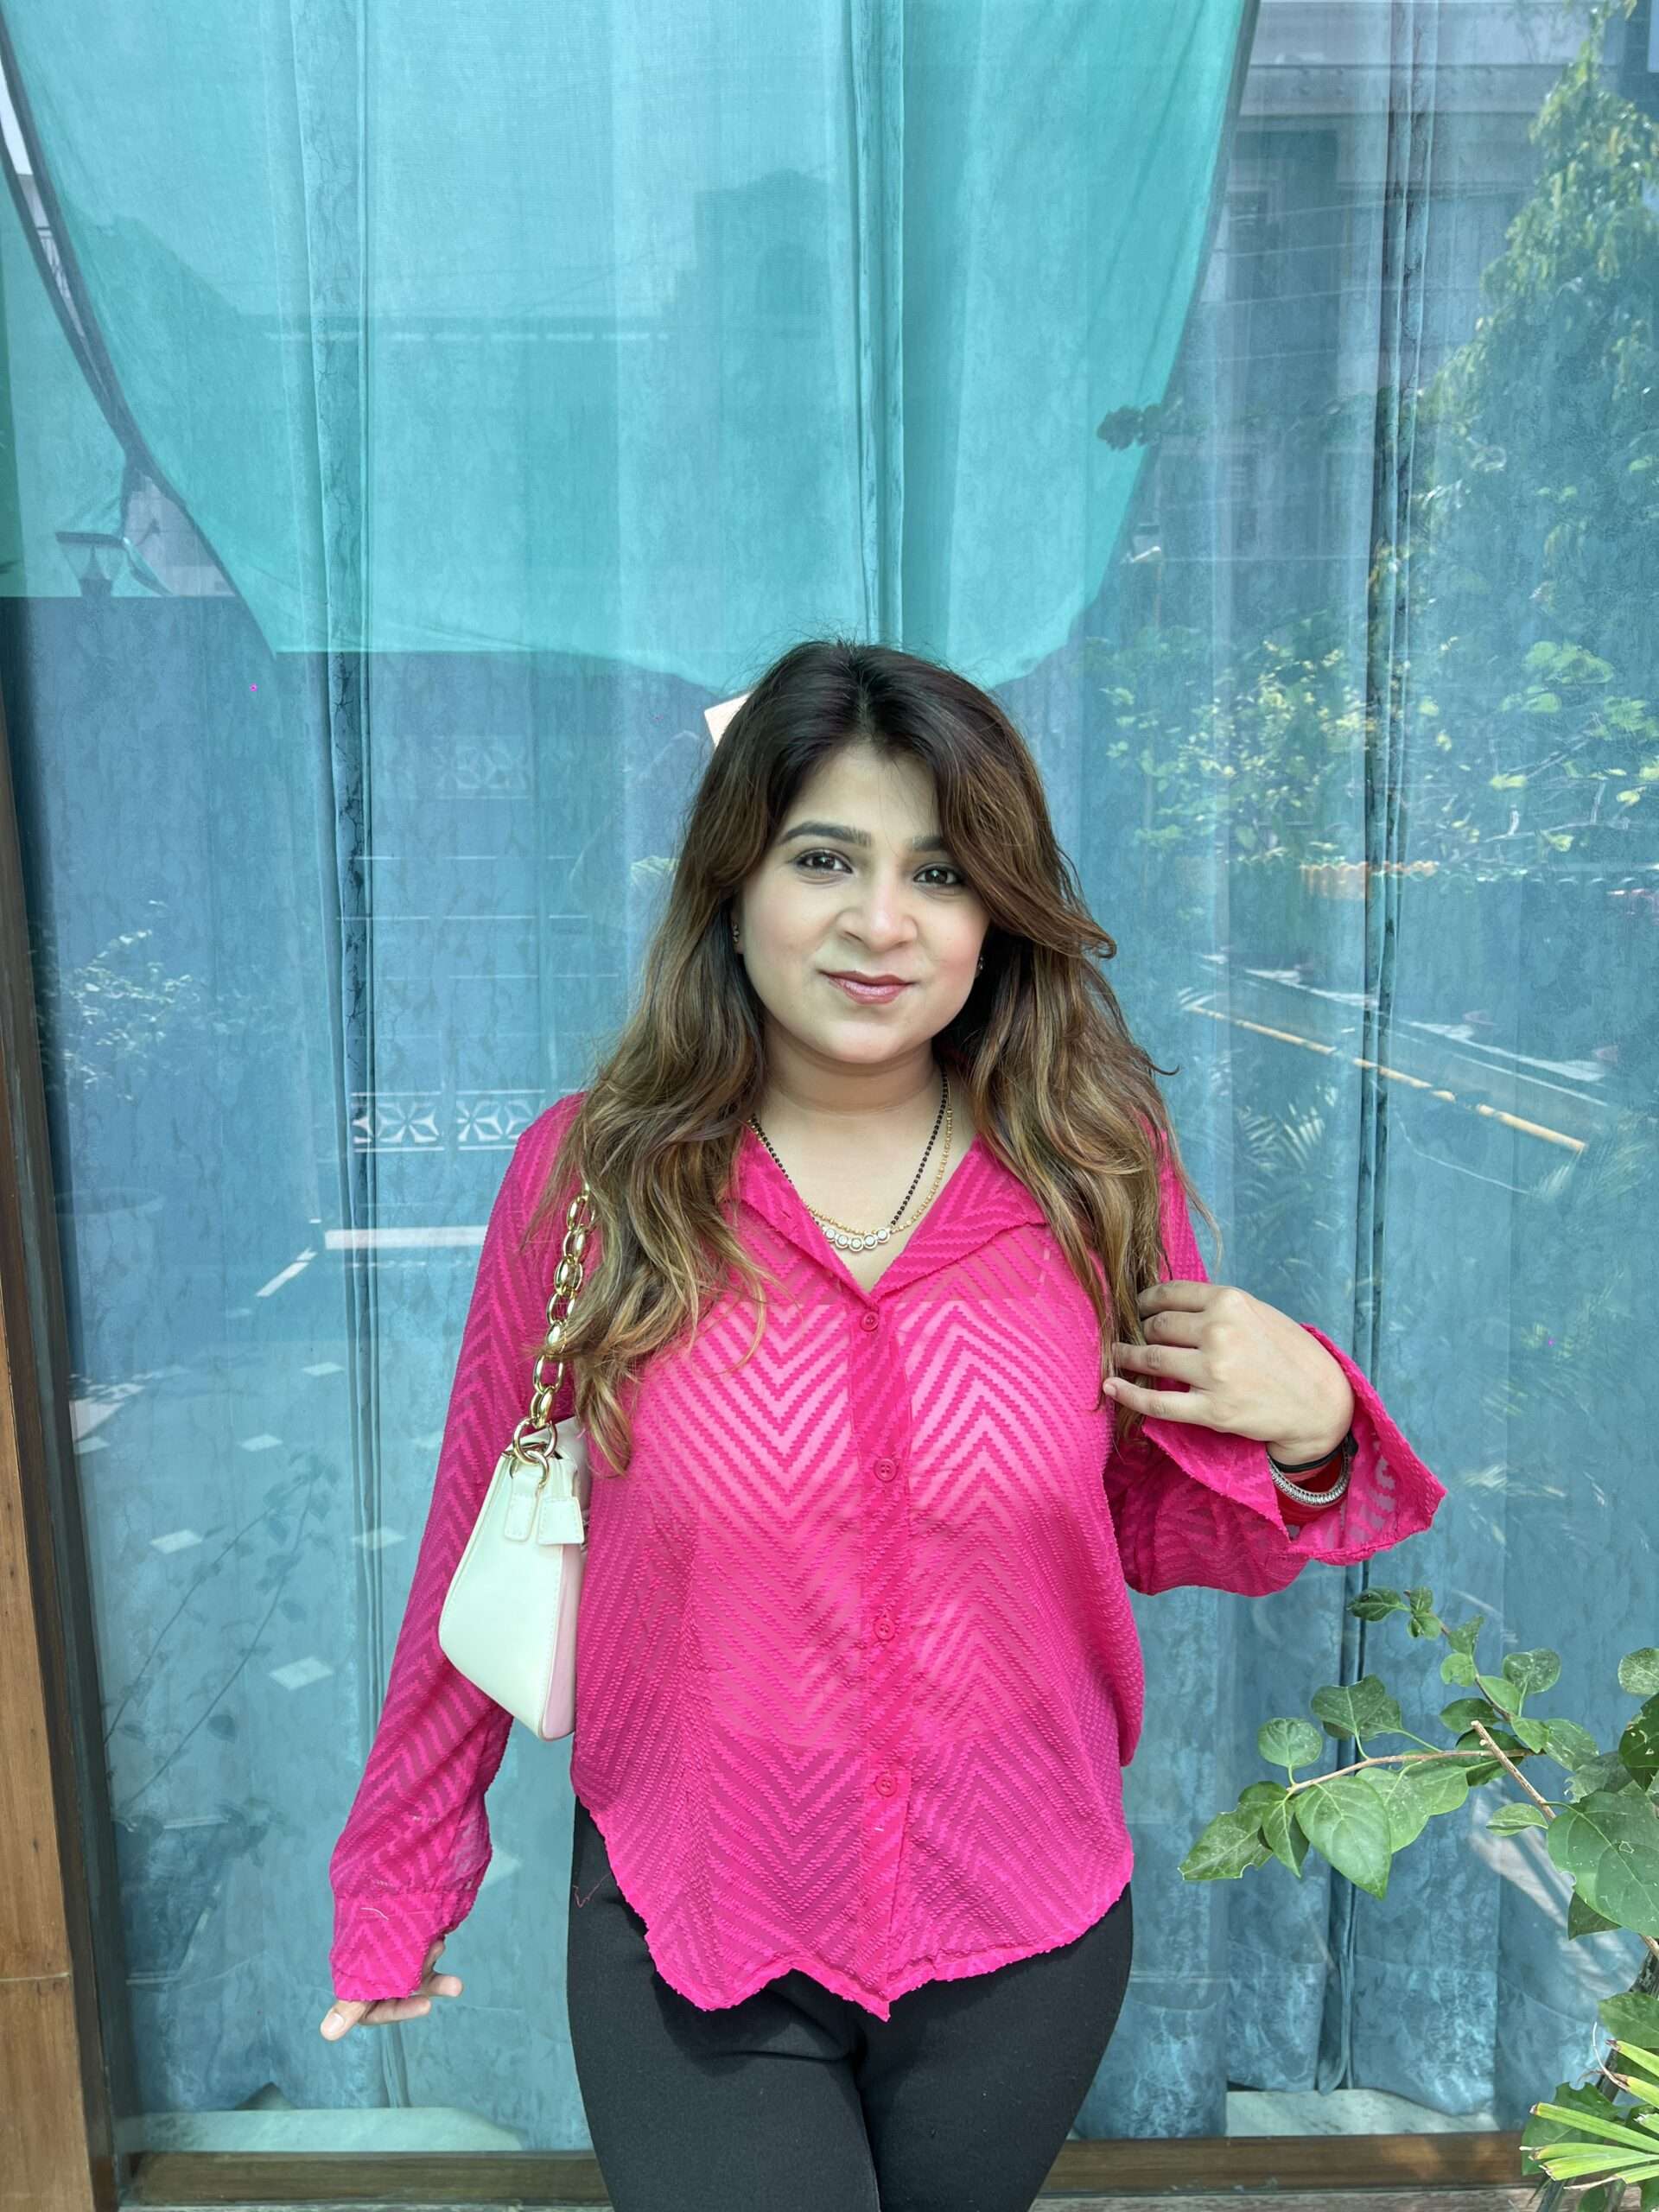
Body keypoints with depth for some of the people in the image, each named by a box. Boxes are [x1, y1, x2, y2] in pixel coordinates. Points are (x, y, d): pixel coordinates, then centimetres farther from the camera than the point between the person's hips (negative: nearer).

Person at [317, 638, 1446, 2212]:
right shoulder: (591, 1173, -14)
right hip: (685, 1925, -2)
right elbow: (480, 1549, -5)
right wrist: (399, 1879, 5)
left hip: (1023, 1942, 3)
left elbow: (1156, 1535, 2)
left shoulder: (1098, 1173, -10)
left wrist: (1302, 1434, -18)